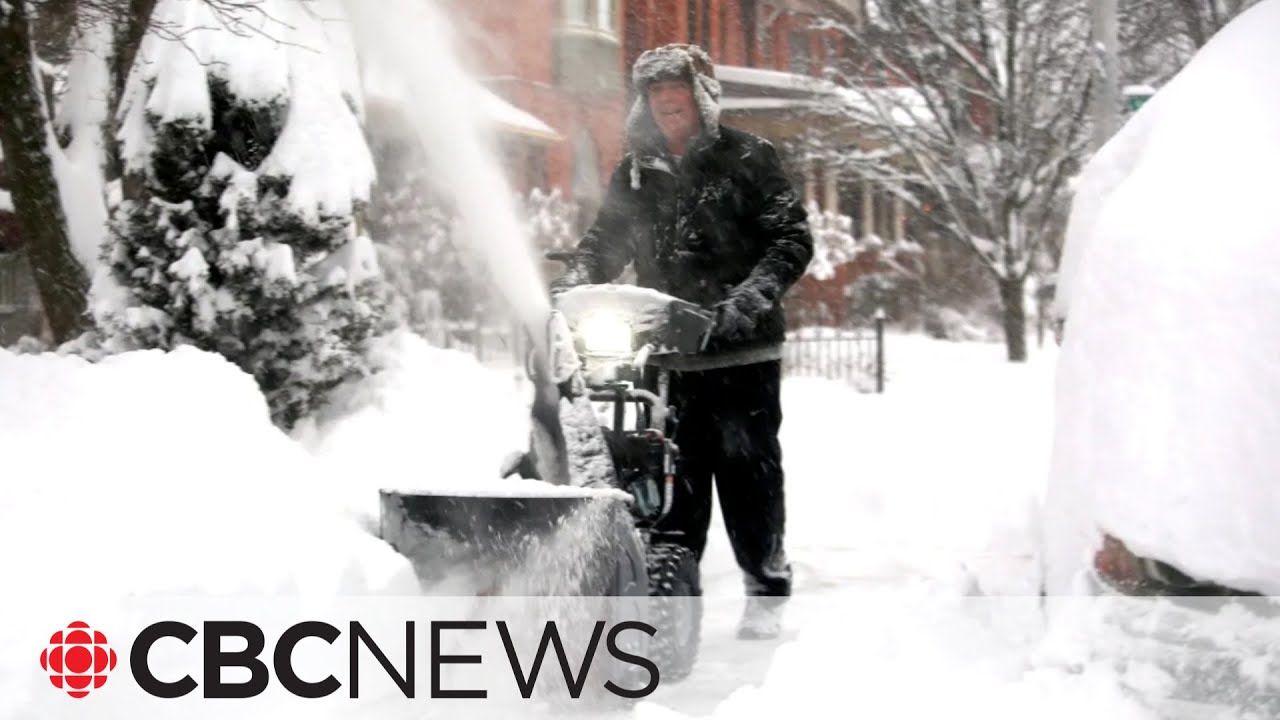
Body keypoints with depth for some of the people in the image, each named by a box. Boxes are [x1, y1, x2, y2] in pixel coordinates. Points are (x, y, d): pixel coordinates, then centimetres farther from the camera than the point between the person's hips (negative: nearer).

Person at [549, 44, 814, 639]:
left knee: (748, 468, 1)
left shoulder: (746, 158, 2)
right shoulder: (636, 173, 16)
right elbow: (605, 242, 12)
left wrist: (754, 294, -20)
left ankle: (767, 590, 10)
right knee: (673, 476, 3)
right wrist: (568, 288, -8)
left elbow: (792, 237, -3)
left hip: (741, 346, -3)